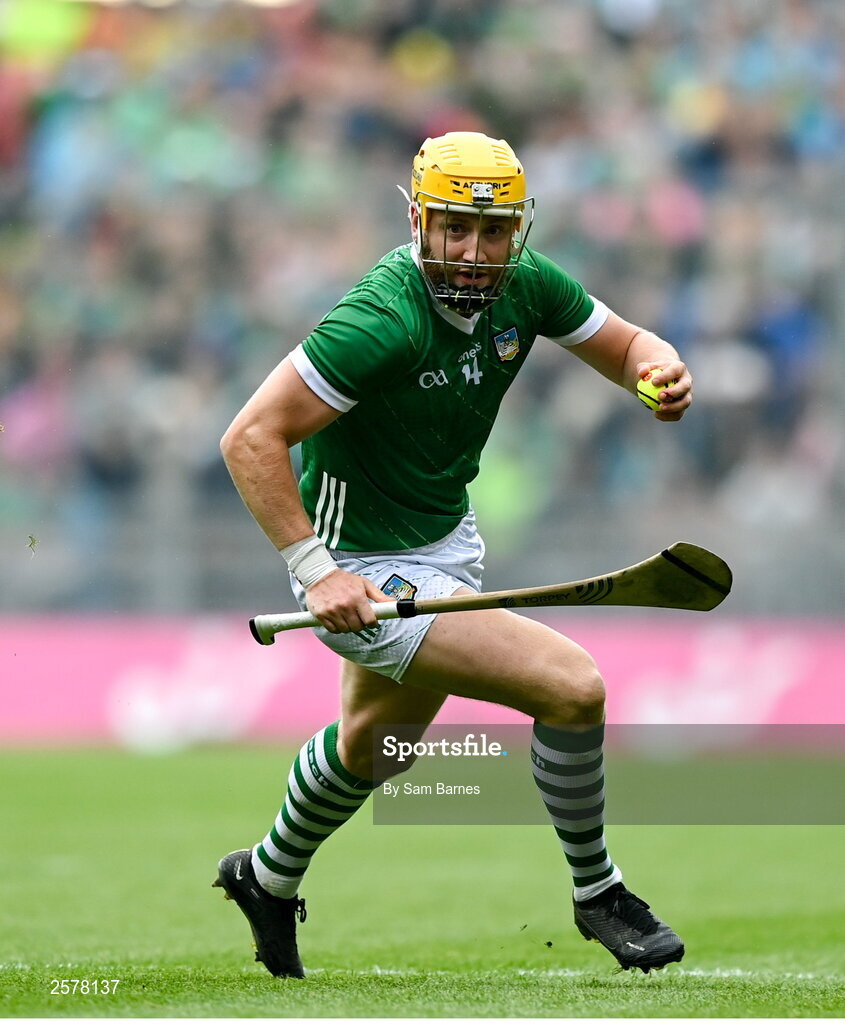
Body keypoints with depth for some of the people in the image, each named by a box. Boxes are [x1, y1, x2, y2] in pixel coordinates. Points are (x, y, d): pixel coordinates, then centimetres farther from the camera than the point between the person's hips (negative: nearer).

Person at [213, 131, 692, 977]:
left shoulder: (525, 286, -9)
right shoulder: (385, 319, -30)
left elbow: (628, 346, 6)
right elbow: (250, 439, -29)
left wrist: (662, 370, -18)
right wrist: (314, 569, -34)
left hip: (447, 543, 9)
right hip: (366, 573, -9)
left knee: (377, 737, 32)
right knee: (574, 688, -19)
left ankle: (268, 879, 58)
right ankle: (596, 892, 4)